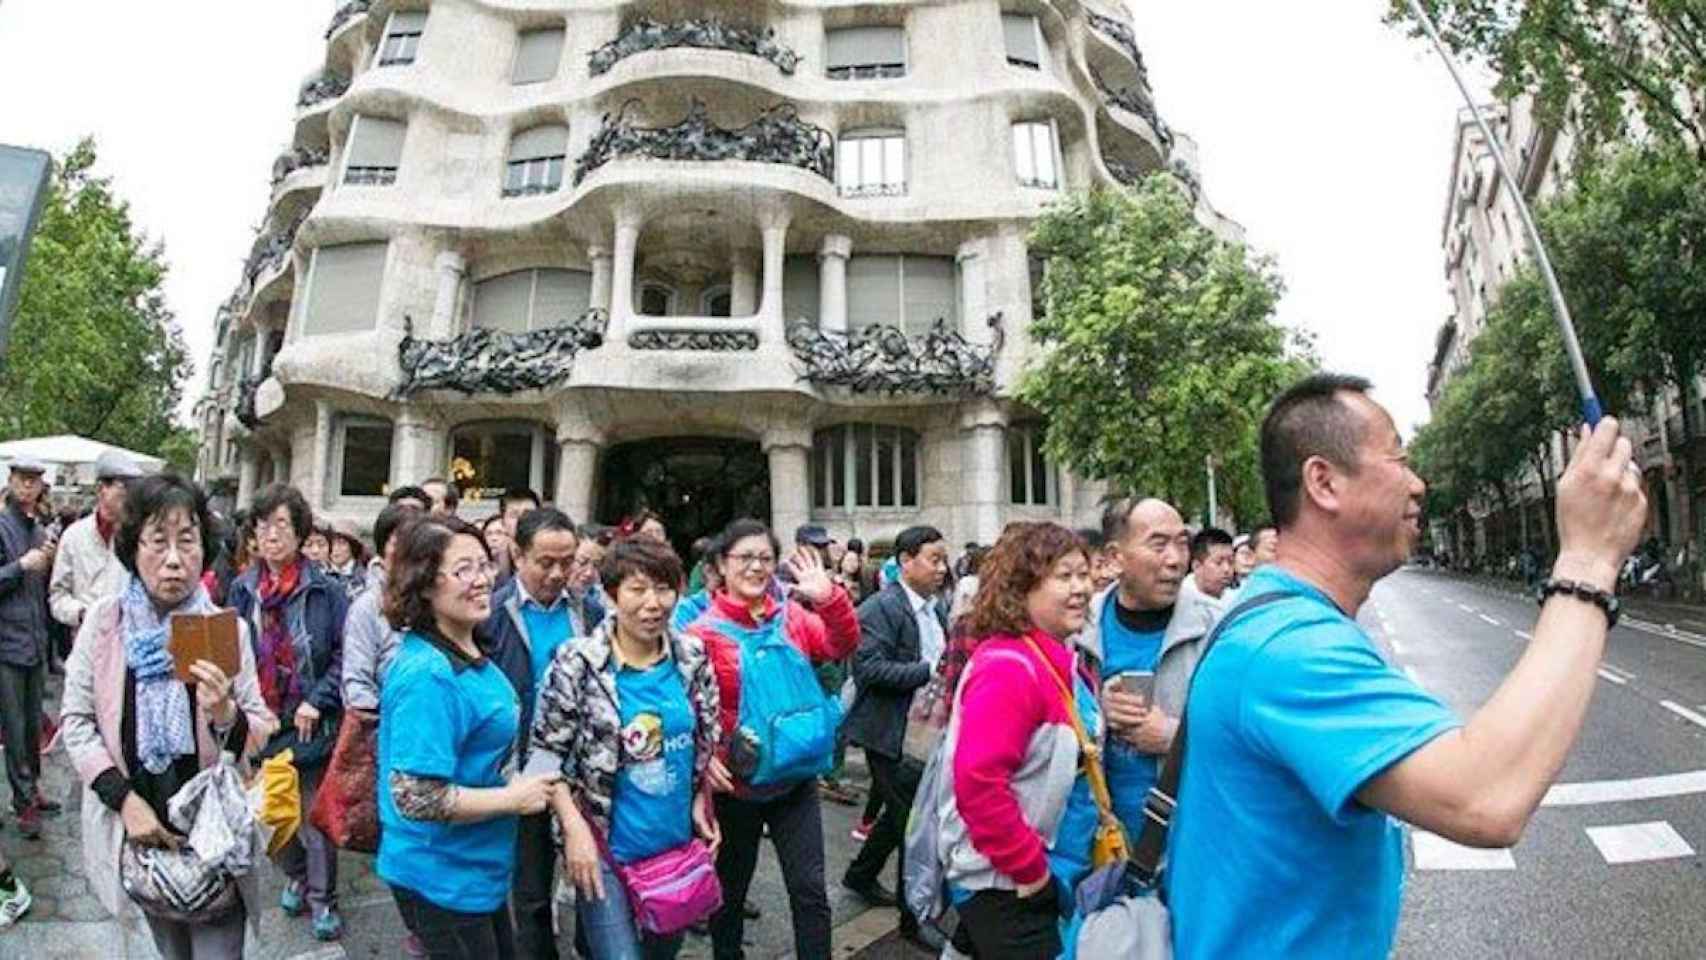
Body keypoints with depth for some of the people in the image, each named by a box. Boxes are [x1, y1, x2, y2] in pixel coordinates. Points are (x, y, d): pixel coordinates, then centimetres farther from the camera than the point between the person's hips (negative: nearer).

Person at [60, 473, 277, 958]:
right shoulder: (103, 621, -7)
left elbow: (262, 733, -8)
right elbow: (76, 720, -3)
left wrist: (226, 716, -29)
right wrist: (124, 799, -13)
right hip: (139, 826, 2)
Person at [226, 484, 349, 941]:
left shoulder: (324, 590, -12)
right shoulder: (243, 590, 0)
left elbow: (345, 654, -10)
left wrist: (317, 701, -16)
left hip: (310, 726, -4)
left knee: (315, 817, 6)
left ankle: (323, 898, 23)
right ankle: (294, 877, 43)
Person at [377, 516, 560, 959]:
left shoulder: (472, 653, 1)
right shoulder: (427, 675, -27)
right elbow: (416, 798, -29)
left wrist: (517, 783, 5)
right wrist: (514, 797, -21)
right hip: (443, 879, -9)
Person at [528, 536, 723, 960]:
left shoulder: (693, 657, -4)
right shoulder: (577, 664, -16)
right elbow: (545, 753, -11)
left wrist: (702, 800, 0)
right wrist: (575, 827, -17)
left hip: (678, 841, 5)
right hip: (606, 847, -4)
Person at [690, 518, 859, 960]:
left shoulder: (793, 617, 1)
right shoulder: (705, 631, -10)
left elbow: (842, 644, -9)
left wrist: (829, 597, -24)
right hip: (736, 782, -2)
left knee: (809, 888, 4)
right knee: (731, 888, 18)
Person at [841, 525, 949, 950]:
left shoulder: (936, 608, 10)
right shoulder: (881, 608, -16)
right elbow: (868, 668, -25)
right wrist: (930, 670, -27)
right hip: (893, 733, -9)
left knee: (903, 812, 21)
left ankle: (861, 874, 43)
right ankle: (915, 916, 16)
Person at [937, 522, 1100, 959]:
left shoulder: (1069, 661, 5)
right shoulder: (1008, 667, -24)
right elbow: (977, 780, -31)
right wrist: (1028, 868, -21)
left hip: (1050, 878, 9)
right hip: (1004, 886, -9)